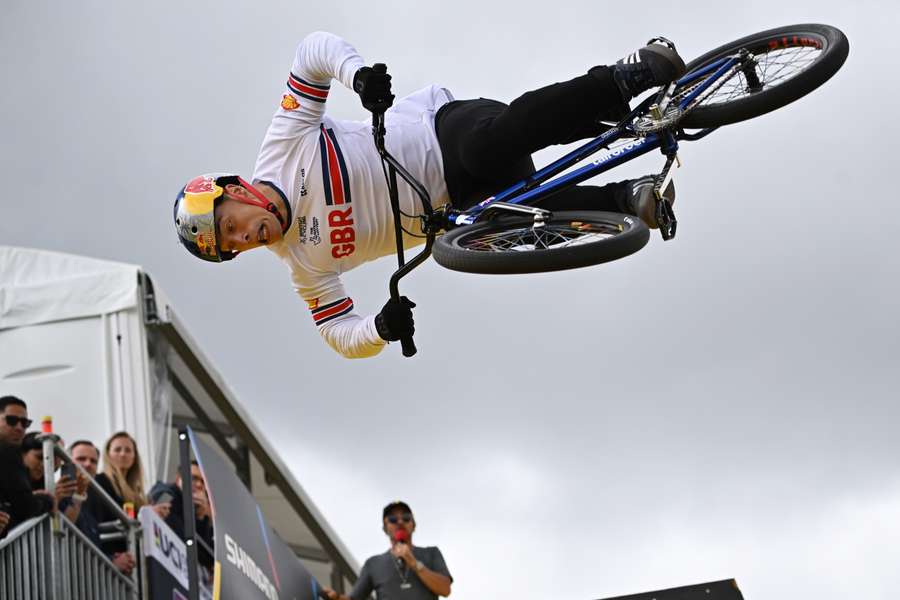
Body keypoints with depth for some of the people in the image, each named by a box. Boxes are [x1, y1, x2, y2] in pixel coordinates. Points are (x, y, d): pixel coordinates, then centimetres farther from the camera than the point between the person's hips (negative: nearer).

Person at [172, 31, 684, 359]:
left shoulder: (284, 149, -6)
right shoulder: (305, 265, 4)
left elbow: (316, 50, -6)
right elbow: (345, 337, 6)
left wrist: (358, 74, -29)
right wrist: (383, 328, -20)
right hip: (456, 206, 4)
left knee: (494, 139, -39)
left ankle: (631, 77, -30)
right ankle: (628, 200, -23)